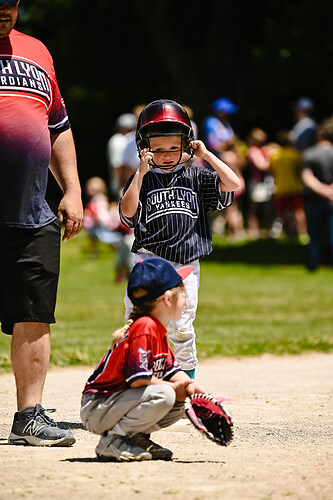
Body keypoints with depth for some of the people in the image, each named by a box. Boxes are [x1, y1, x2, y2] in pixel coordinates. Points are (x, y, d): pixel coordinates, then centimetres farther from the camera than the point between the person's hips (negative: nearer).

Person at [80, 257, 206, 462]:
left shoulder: (158, 329, 13)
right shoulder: (144, 328, -20)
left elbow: (172, 370, 14)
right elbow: (138, 379, -26)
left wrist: (190, 385, -6)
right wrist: (177, 388, -15)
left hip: (118, 401, 10)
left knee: (181, 404, 4)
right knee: (163, 395, -30)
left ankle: (136, 436, 9)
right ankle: (112, 440, -17)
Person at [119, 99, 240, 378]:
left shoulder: (196, 177, 10)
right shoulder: (142, 180, 4)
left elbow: (232, 184, -2)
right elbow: (128, 212, -11)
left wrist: (206, 155, -1)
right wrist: (141, 173, -14)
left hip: (186, 263, 1)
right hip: (150, 260, -1)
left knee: (181, 328, 4)